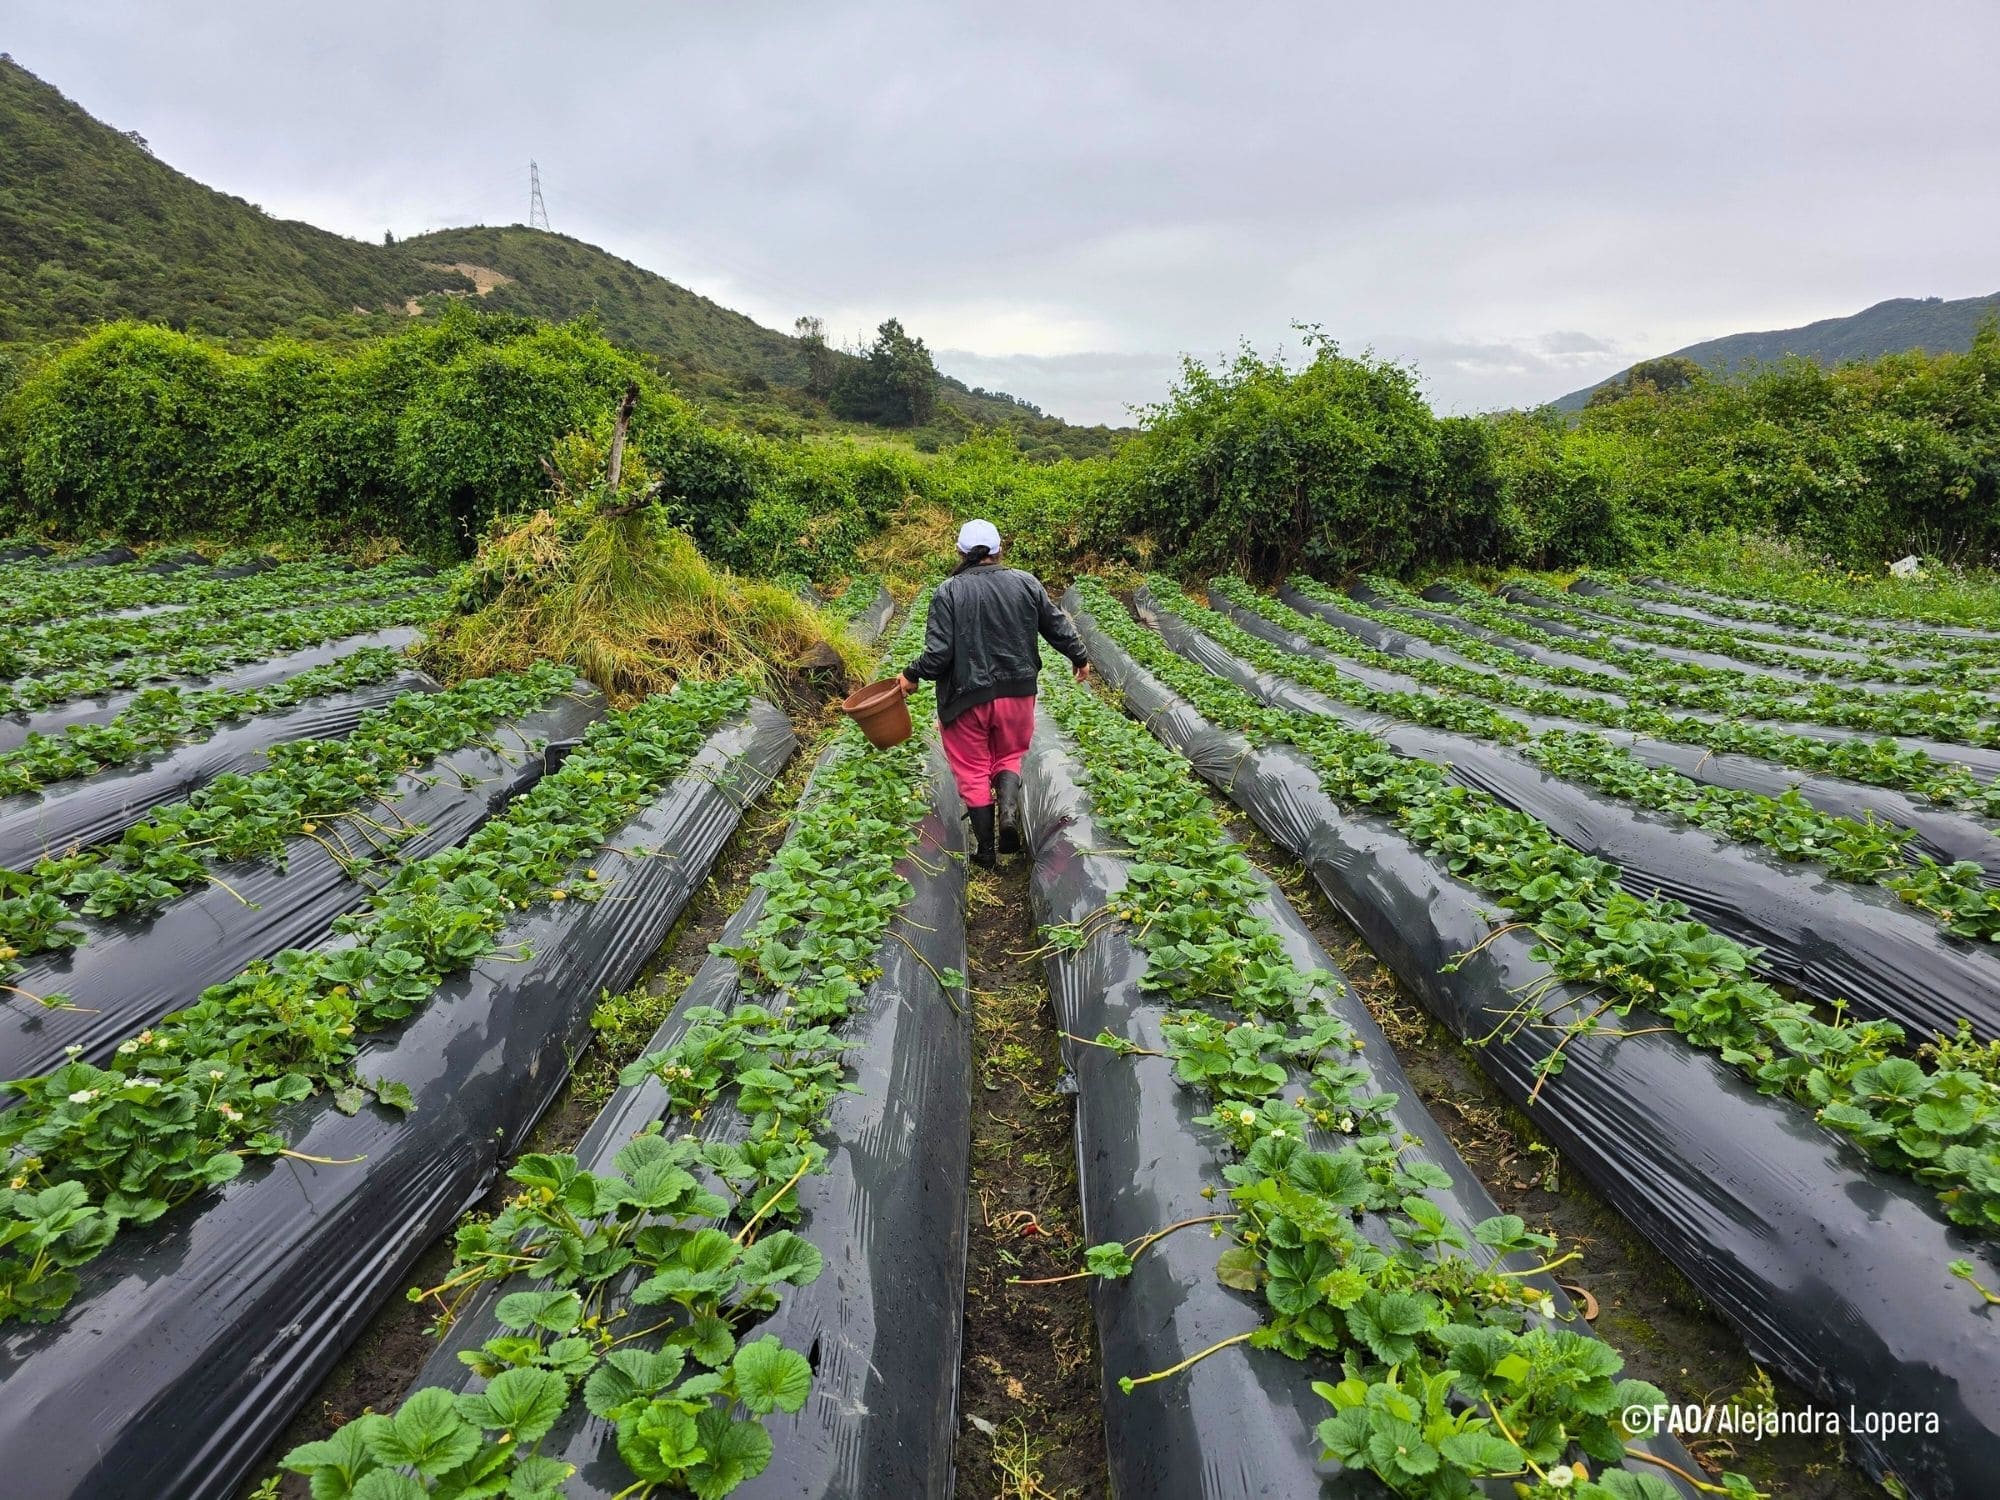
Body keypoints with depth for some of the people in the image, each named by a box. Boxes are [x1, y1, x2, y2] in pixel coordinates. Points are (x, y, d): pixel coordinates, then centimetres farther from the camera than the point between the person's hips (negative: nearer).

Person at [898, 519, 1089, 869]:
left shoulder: (947, 592, -11)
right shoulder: (1026, 583, -2)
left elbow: (938, 653, -15)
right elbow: (1058, 627, 6)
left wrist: (912, 675, 4)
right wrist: (1080, 658, 24)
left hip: (967, 697, -2)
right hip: (1017, 692, 3)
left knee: (973, 768, 11)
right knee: (1010, 753, 22)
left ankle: (985, 849, 14)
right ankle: (1009, 806, -8)